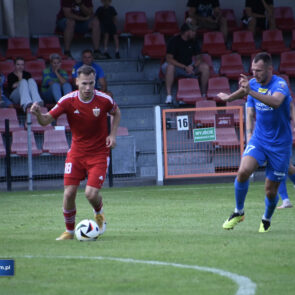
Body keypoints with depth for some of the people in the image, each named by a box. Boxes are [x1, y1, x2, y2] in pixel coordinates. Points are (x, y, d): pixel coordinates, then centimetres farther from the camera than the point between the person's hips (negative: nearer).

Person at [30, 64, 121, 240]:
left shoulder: (104, 100, -13)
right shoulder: (68, 100, -13)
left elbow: (116, 113, 10)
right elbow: (47, 120, -12)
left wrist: (113, 134, -4)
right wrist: (39, 115, -35)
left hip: (99, 153, -2)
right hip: (76, 152, 2)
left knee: (91, 193, -15)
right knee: (69, 193, -7)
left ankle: (99, 214, 22)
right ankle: (69, 231, 15)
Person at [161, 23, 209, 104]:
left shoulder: (193, 42, 2)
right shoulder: (174, 41, -14)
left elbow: (197, 58, 5)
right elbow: (169, 59, -22)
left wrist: (193, 66, -19)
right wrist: (185, 67, -29)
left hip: (189, 67, 5)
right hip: (176, 67, -5)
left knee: (205, 67, -19)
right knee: (170, 67, -40)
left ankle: (204, 93, -9)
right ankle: (168, 95, -37)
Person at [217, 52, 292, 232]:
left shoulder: (280, 84, -16)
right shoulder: (253, 84, 4)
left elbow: (276, 102, -40)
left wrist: (250, 92, -49)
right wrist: (250, 136, 5)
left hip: (280, 145, -4)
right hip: (259, 140, 4)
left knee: (271, 191, 0)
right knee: (243, 171, -23)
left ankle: (267, 220, 30)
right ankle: (239, 212, -3)